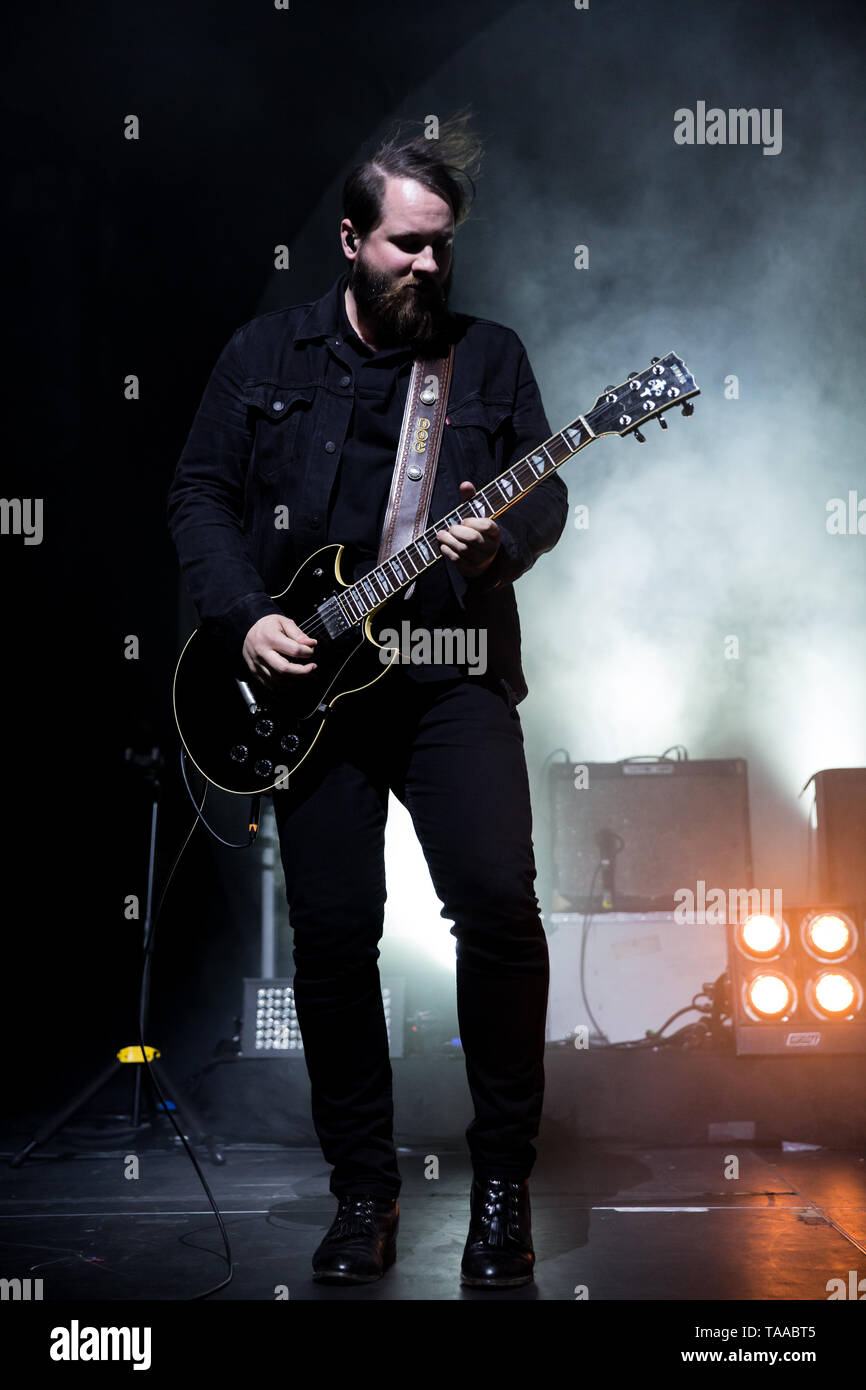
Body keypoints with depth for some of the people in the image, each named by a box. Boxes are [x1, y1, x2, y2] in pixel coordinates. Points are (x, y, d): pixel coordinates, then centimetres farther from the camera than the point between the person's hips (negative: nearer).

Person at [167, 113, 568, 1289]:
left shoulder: (491, 355, 11)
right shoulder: (265, 354, 11)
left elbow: (547, 491, 9)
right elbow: (200, 493, 9)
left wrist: (503, 542, -14)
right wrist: (244, 616, -5)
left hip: (454, 672, 0)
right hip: (306, 677, 1)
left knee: (501, 906, -15)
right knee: (333, 932, 0)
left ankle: (503, 1179, 4)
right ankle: (363, 1187, 17)